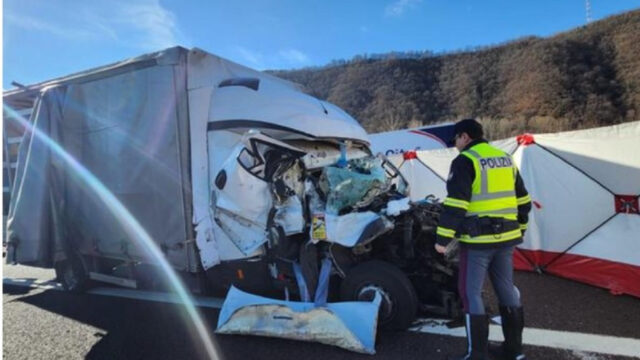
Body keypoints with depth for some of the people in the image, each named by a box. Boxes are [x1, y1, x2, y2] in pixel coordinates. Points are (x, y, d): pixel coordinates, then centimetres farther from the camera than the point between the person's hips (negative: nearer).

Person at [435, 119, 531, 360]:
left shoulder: (465, 161, -11)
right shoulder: (506, 159, 14)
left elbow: (455, 204, -19)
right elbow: (522, 200, 18)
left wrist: (443, 238, -15)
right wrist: (519, 230, 26)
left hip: (478, 239, -8)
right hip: (506, 237, 8)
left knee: (471, 293, 2)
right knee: (506, 288, 17)